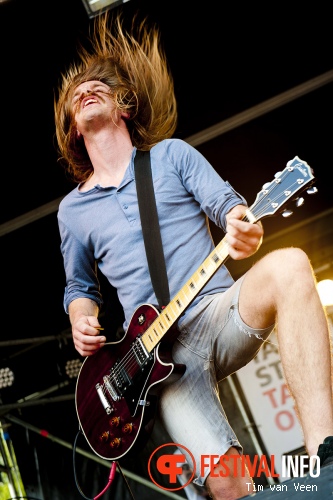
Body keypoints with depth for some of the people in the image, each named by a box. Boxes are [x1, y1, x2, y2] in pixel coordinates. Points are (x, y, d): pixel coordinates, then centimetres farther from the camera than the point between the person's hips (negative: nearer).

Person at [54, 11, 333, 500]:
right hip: (163, 349, 0)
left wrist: (242, 226, -22)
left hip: (222, 313, 0)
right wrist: (81, 320, 1)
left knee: (288, 266, -36)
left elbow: (225, 201, 3)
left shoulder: (172, 153, 12)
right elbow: (79, 285, 25)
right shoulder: (72, 209, 15)